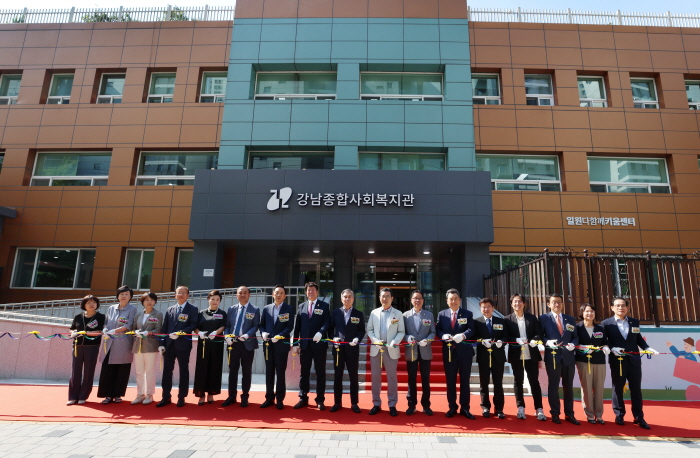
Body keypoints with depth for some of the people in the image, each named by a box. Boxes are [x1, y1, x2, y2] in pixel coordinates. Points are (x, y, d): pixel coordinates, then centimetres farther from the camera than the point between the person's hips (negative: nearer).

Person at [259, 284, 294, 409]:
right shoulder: (266, 308, 10)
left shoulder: (289, 309, -1)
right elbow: (261, 324, 11)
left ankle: (280, 399, 13)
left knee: (280, 372, 4)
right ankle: (269, 398, 20)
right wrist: (263, 333, -9)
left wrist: (279, 336, -19)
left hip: (282, 344, -3)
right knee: (269, 372, 10)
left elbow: (290, 326, -7)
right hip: (268, 344, 4)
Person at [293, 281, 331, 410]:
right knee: (304, 372, 9)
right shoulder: (301, 306, 11)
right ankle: (303, 398, 18)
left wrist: (320, 332, -26)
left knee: (320, 372, 5)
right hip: (304, 344, 3)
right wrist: (295, 343, 5)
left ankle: (320, 400, 14)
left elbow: (327, 322, -7)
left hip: (319, 343, -3)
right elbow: (297, 326, 10)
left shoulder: (324, 306, 2)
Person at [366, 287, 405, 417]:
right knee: (375, 377, 7)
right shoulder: (374, 313, 8)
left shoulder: (398, 314, 3)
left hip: (391, 350, -2)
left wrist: (394, 342, -16)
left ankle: (392, 405, 15)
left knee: (392, 377, 4)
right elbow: (369, 329, 8)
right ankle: (376, 404, 18)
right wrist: (375, 340, -9)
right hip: (375, 349, 2)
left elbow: (401, 331, 1)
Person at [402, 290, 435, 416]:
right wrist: (407, 338, -19)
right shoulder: (406, 315, 3)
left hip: (425, 351, 1)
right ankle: (412, 404, 18)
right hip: (411, 351, 0)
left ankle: (426, 405, 19)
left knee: (425, 379, 7)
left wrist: (427, 340, -16)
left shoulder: (429, 315, 5)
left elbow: (433, 332, 3)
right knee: (412, 379, 7)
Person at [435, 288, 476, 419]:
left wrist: (463, 335, -30)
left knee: (465, 381, 7)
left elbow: (471, 330, -10)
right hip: (448, 352, 1)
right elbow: (437, 329, 3)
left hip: (464, 351, -1)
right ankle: (452, 407, 21)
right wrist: (443, 335, -18)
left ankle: (464, 408, 18)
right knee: (450, 381, 8)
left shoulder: (467, 314, 1)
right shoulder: (441, 314, 6)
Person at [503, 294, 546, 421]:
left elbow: (539, 333, 2)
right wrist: (517, 340, -20)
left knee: (534, 381, 4)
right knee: (518, 381, 8)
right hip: (516, 355, -1)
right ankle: (521, 408, 17)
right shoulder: (507, 319, 2)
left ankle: (539, 409, 11)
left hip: (531, 355, 1)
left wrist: (534, 340, -19)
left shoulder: (532, 318, 7)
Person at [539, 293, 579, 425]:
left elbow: (575, 337, 11)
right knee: (553, 386, 4)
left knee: (568, 386, 11)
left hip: (568, 357, 4)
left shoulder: (570, 319, 12)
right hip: (552, 357, -4)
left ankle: (569, 414, 22)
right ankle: (555, 414, 14)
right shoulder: (544, 318, -1)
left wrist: (573, 344, -9)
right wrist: (548, 342, -20)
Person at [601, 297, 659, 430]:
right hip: (617, 361, -2)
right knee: (618, 388, 7)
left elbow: (639, 339, 13)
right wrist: (612, 348, -19)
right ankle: (619, 416, 18)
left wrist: (647, 348, -3)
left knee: (636, 389, 8)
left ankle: (639, 417, 18)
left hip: (634, 360, 3)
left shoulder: (635, 322, 10)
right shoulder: (606, 323, -1)